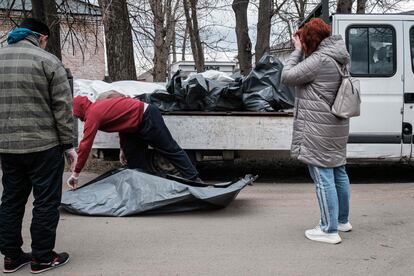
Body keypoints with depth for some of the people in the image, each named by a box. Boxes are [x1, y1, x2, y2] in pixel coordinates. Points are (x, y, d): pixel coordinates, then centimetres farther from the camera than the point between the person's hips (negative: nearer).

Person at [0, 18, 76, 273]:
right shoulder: (48, 61, -6)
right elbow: (63, 107, -8)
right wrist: (68, 144, -2)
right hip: (43, 145, -5)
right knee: (46, 202, 5)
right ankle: (43, 258, 13)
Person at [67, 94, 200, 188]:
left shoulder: (92, 115, -15)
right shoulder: (99, 106, 13)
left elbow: (85, 145, -15)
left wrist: (75, 173, -9)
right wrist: (123, 148, 21)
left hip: (147, 117, -10)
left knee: (171, 150, -5)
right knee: (134, 160, 12)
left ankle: (195, 181, 0)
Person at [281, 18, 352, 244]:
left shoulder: (319, 60, -17)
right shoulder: (337, 59, 13)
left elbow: (287, 76, -15)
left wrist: (297, 50, -6)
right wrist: (300, 51, 10)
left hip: (319, 129, -10)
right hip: (336, 125, 10)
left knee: (323, 177, -4)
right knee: (338, 172, 18)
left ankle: (330, 230, 3)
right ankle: (342, 220, 33)